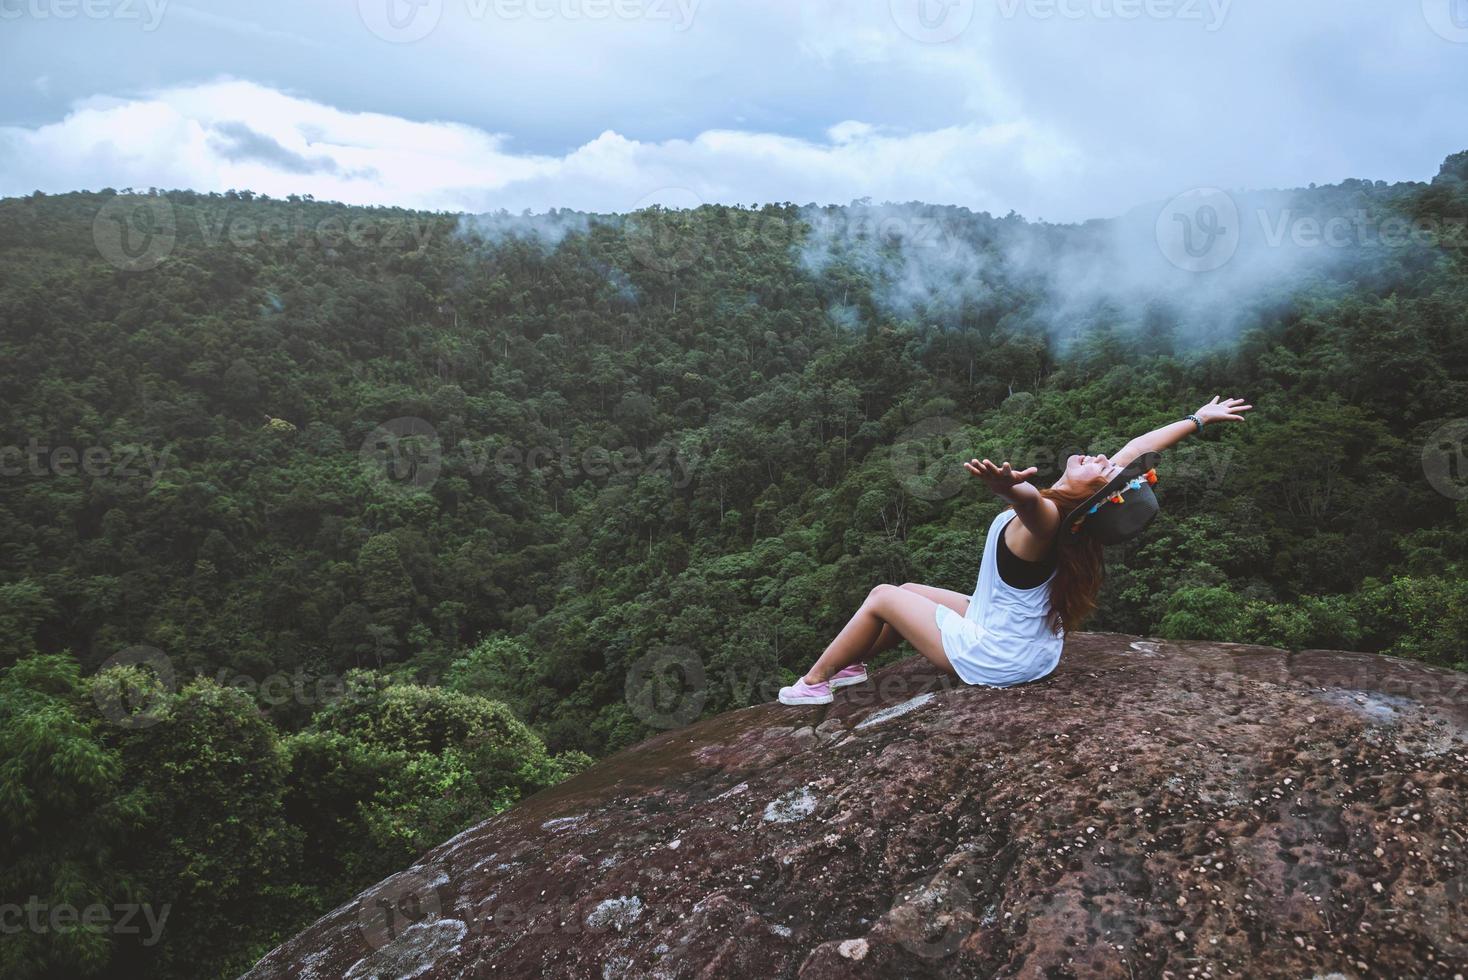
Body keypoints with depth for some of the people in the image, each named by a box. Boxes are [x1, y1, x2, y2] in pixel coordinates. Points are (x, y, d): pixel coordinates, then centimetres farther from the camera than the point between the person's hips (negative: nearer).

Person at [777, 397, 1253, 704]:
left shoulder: (1044, 519, -33)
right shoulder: (1075, 513, -10)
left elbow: (1030, 498, -59)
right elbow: (1137, 449, 2)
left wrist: (1010, 485, -81)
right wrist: (1199, 419, 13)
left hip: (991, 658, -8)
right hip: (1027, 643, 8)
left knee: (883, 597, 4)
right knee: (909, 591, 20)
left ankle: (813, 683, 21)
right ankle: (853, 664, 34)